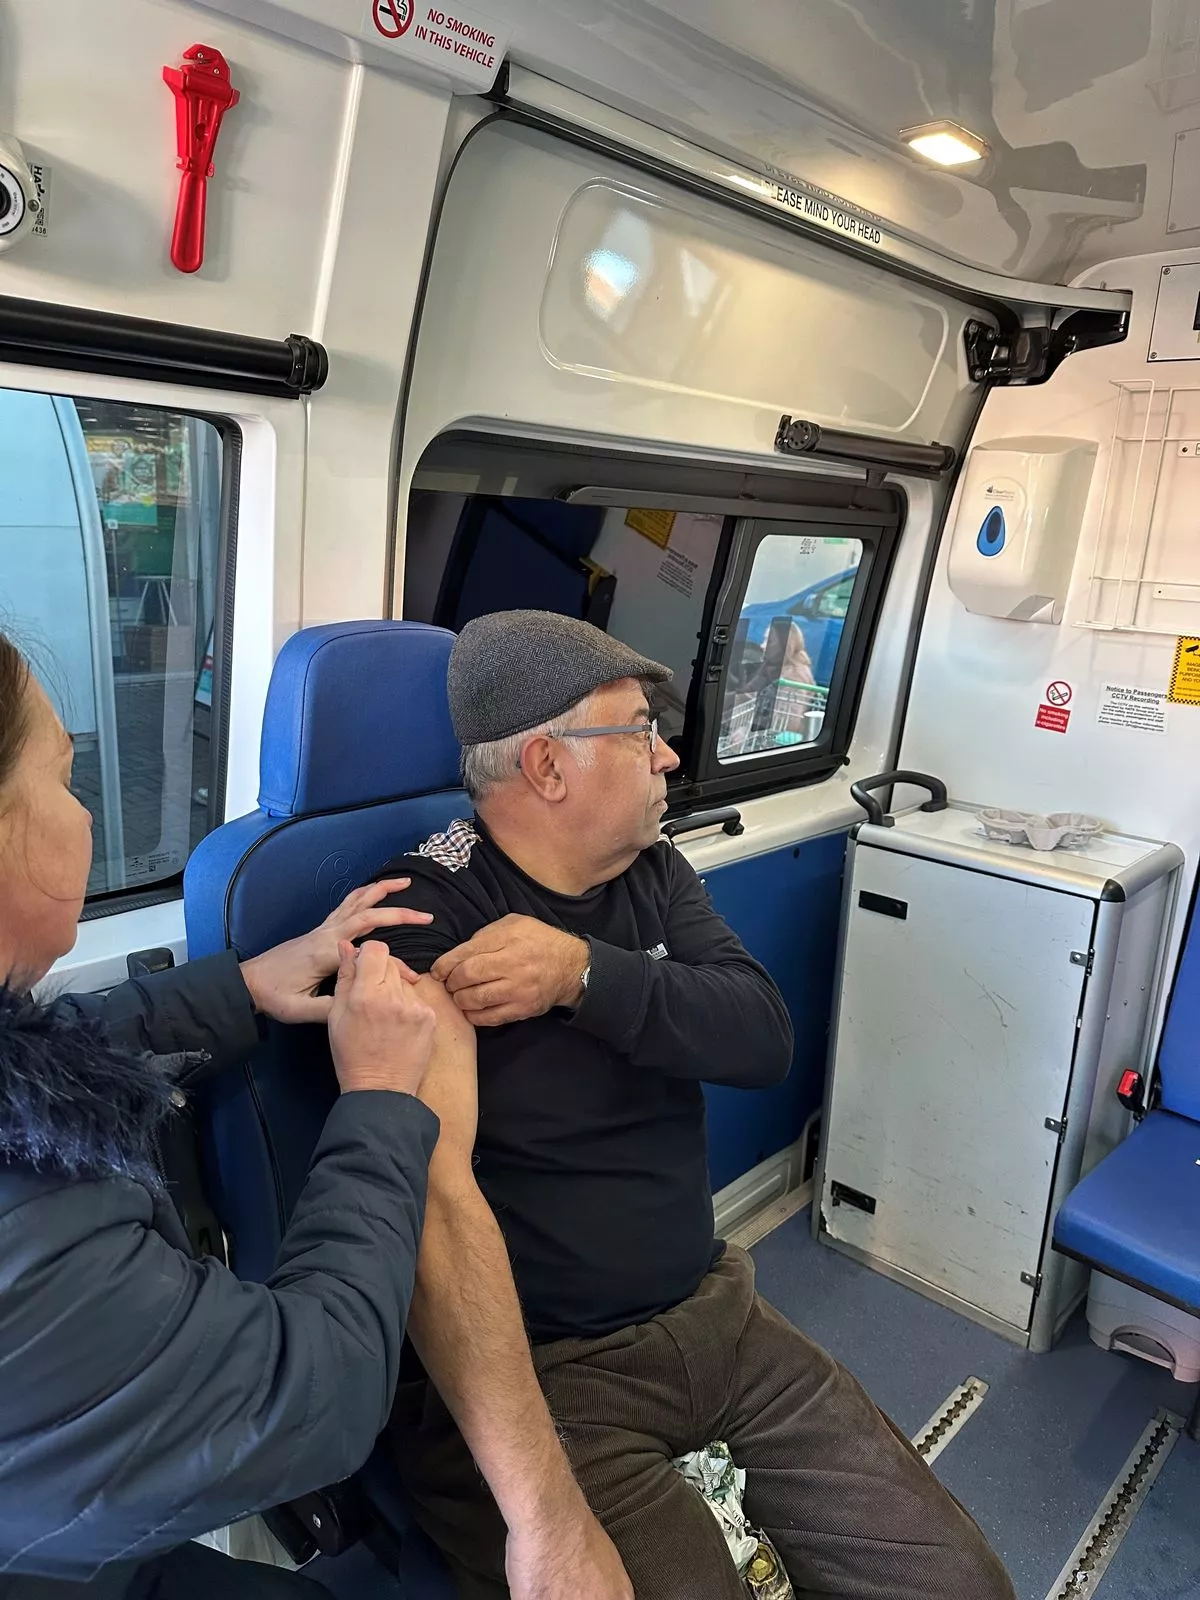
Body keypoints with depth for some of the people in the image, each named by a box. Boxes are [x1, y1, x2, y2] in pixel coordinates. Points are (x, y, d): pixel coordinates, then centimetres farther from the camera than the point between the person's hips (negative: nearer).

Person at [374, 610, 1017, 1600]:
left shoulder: (654, 875, 5)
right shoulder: (423, 923, -18)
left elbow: (765, 1040, -7)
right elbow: (435, 1197, -28)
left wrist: (586, 973, -23)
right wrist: (547, 1520, -32)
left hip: (714, 1317, 6)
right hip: (536, 1372, -5)